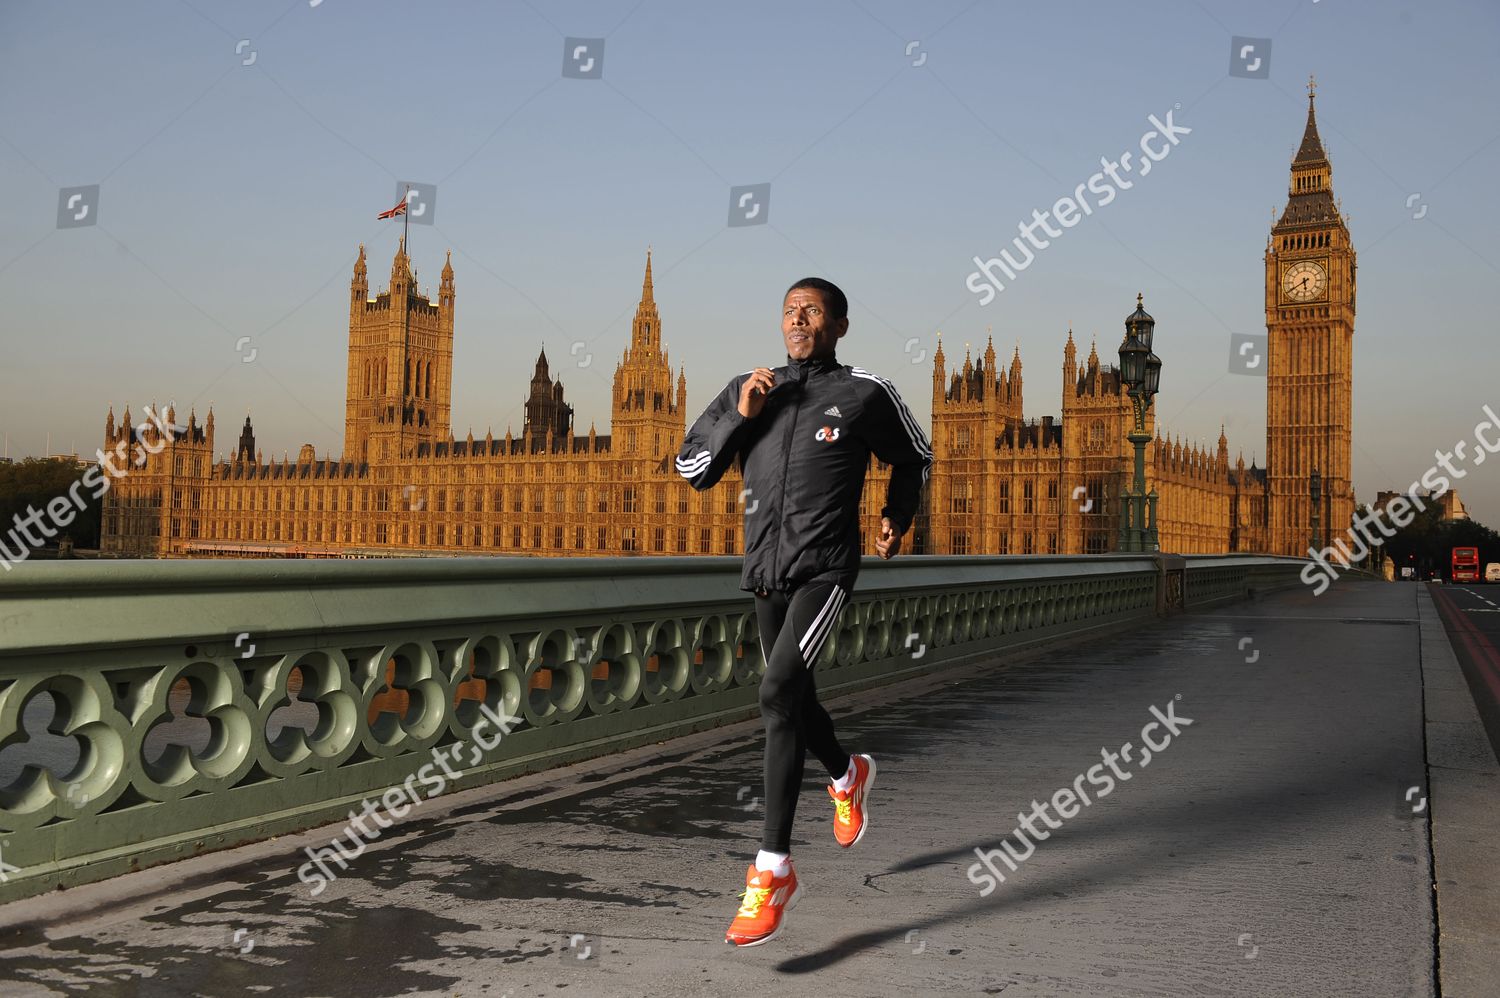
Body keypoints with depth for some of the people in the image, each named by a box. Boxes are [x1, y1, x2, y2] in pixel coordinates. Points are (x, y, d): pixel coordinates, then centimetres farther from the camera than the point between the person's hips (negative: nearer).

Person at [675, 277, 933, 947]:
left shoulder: (866, 393, 2)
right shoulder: (746, 390, 9)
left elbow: (913, 458, 18)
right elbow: (692, 470, 5)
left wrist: (897, 517, 6)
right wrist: (738, 415, -7)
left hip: (825, 567, -5)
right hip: (765, 570, 5)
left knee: (779, 691, -23)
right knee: (793, 699, 18)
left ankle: (773, 870, -18)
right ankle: (847, 775, 52)